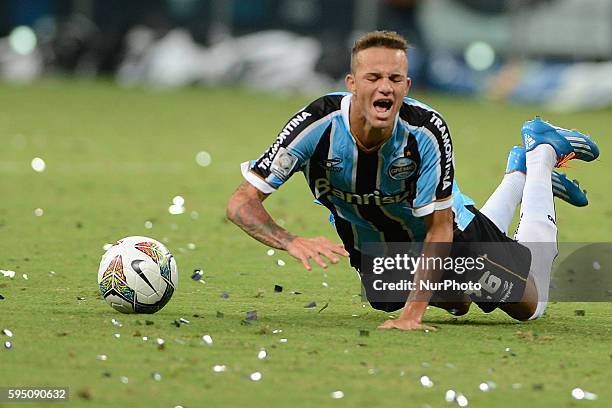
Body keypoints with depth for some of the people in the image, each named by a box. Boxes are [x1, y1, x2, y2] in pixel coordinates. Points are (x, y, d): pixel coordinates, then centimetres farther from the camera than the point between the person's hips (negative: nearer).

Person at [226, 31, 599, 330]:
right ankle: (518, 175, 47)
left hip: (452, 231, -2)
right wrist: (292, 243, -53)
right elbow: (242, 202, -34)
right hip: (369, 251, 2)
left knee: (530, 306, 17)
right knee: (459, 306, 29)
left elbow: (439, 229, -29)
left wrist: (413, 313, -38)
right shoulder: (318, 124, -34)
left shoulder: (427, 131, -36)